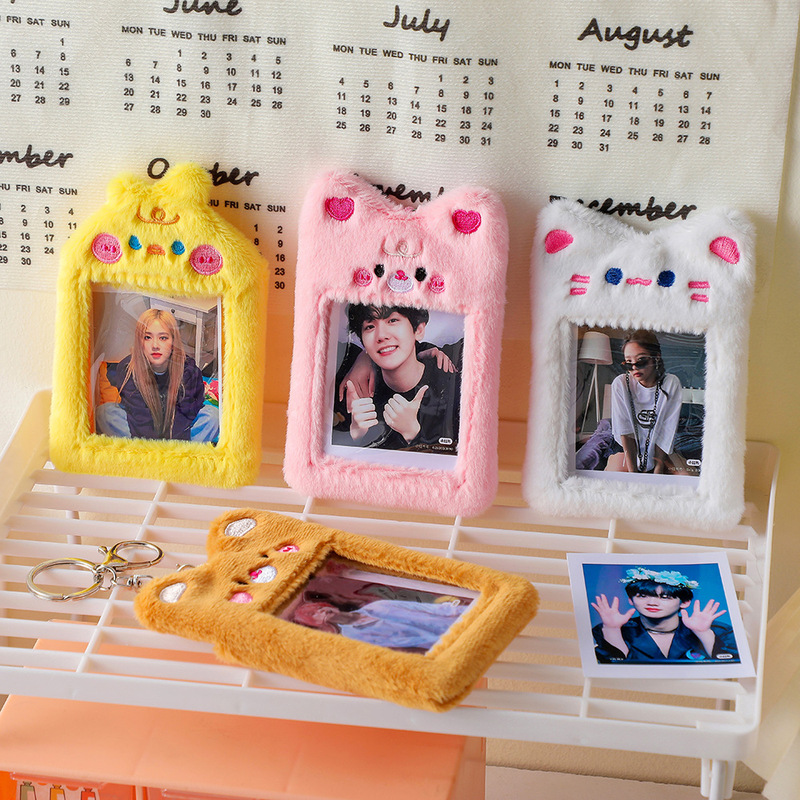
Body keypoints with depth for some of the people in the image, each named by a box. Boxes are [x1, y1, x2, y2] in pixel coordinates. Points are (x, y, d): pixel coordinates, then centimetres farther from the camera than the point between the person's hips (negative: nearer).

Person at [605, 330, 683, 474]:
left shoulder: (671, 384, -13)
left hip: (659, 452, 1)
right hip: (629, 451, -1)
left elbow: (665, 432, -12)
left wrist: (658, 471, -16)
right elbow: (626, 433, -13)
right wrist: (633, 471, -16)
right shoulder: (620, 384, -14)